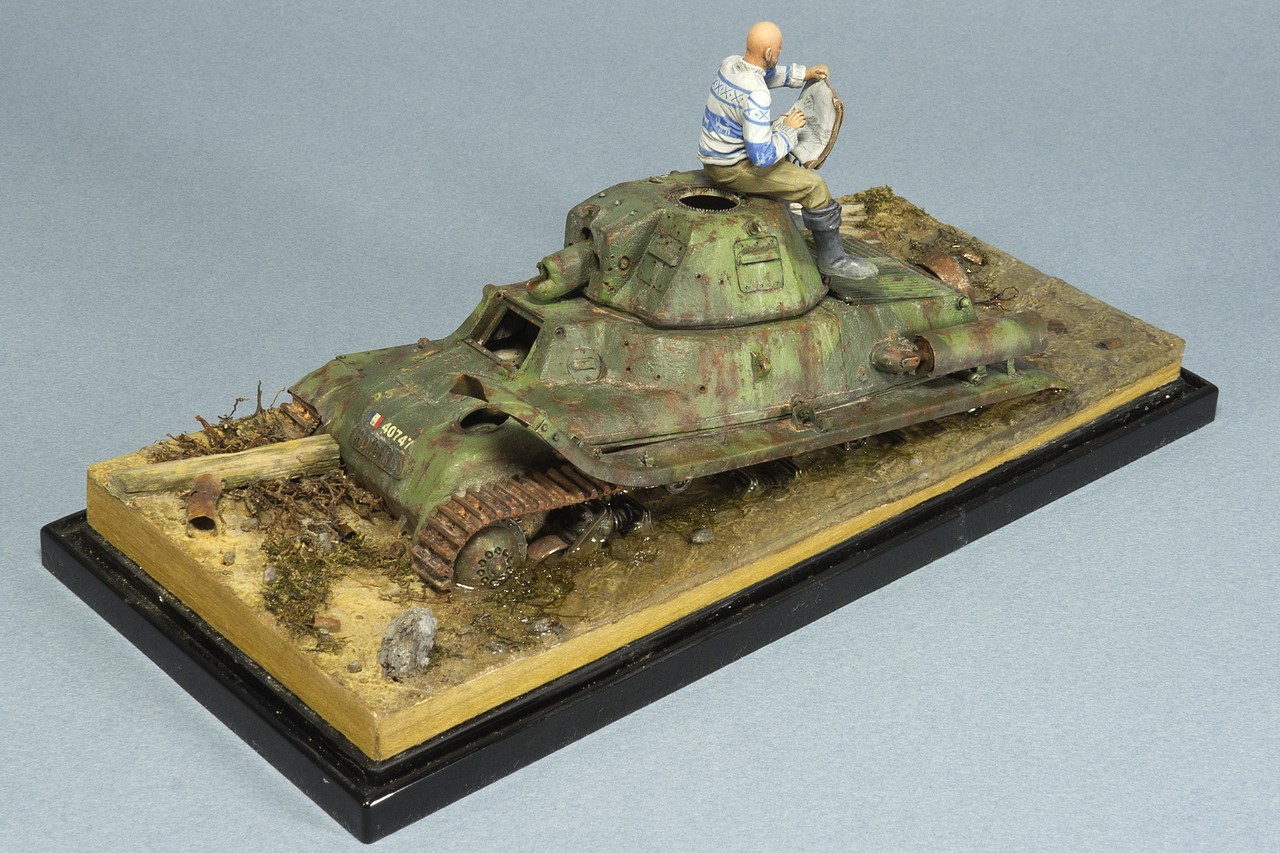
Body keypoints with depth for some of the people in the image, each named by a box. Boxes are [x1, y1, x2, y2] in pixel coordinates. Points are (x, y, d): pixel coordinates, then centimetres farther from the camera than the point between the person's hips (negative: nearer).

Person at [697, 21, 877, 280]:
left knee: (777, 133, 34)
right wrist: (789, 129, -15)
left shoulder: (730, 64, -2)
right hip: (734, 169, -9)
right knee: (814, 187, -7)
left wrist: (805, 74, 15)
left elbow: (765, 75, 22)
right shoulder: (756, 96, -30)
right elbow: (762, 157, -30)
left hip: (713, 157, 9)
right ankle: (832, 258, 6)